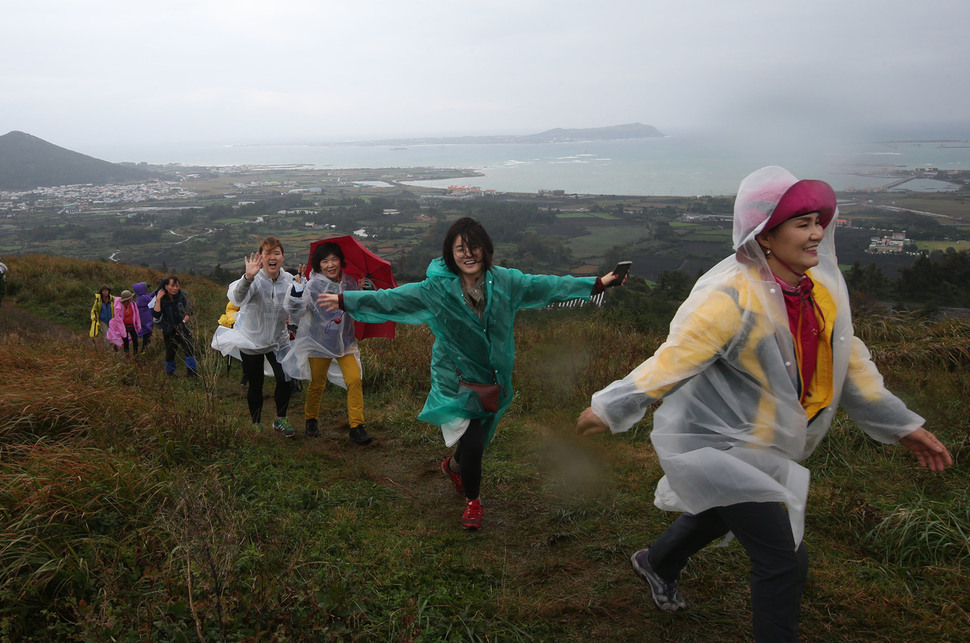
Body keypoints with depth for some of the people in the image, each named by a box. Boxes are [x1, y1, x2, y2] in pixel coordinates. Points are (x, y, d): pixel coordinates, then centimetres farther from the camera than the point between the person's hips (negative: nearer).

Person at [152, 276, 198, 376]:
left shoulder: (183, 295, -4)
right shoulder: (162, 298, -6)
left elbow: (189, 311, 3)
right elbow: (156, 316, -17)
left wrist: (184, 321, -11)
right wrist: (158, 300, -22)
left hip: (182, 329, 0)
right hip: (168, 331, 0)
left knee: (189, 349, -14)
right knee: (170, 352, 7)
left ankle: (192, 372, -6)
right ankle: (169, 372, 28)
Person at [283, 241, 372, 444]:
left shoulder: (350, 283, 0)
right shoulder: (313, 285, -12)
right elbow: (296, 312, -19)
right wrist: (296, 291, -35)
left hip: (345, 342, 3)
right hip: (319, 342, -2)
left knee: (354, 380, -10)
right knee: (317, 384, 10)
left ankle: (356, 426, -2)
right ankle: (311, 420, 34)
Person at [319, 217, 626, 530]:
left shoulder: (504, 281, -4)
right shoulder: (436, 289, -12)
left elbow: (547, 285, 2)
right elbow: (393, 298, -13)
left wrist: (599, 283, 5)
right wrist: (346, 300, -18)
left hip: (492, 380, 4)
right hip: (457, 381, -4)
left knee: (479, 439, 17)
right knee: (472, 444, -9)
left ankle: (454, 465, 55)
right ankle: (472, 501, 21)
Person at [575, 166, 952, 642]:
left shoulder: (818, 288, -3)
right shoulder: (732, 297, -29)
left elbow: (846, 361, 8)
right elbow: (674, 358, -26)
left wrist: (901, 425, 11)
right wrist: (611, 409, -20)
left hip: (755, 441, 9)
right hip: (714, 442, -9)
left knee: (721, 513, 31)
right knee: (784, 560, -7)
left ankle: (657, 563, 59)